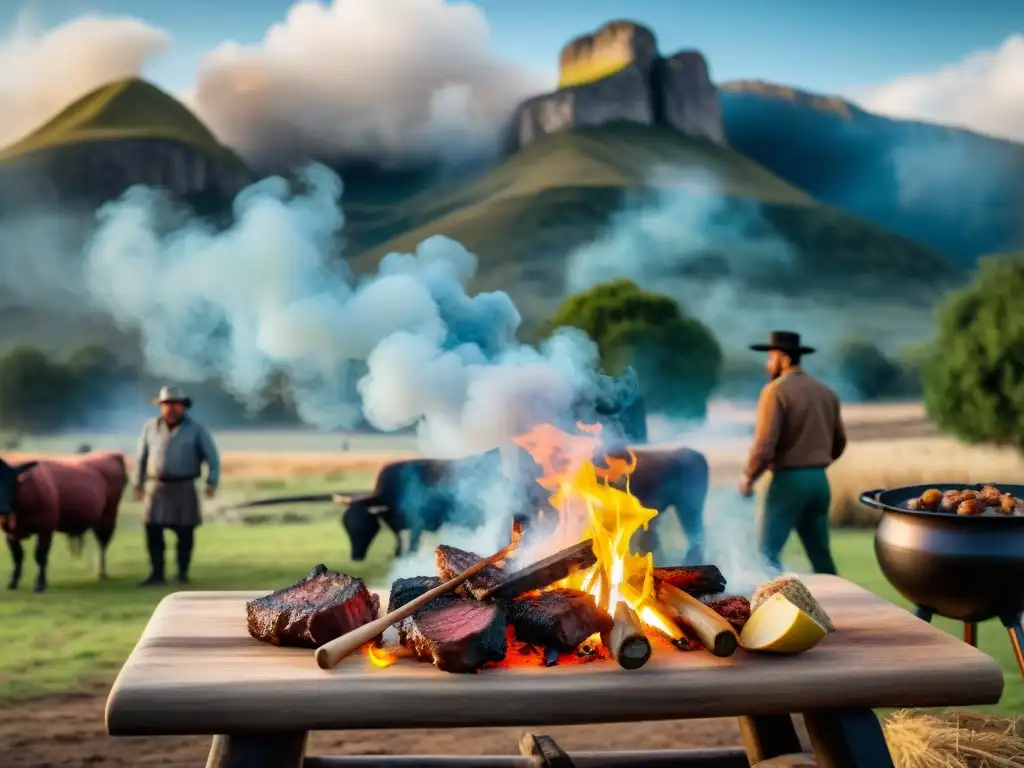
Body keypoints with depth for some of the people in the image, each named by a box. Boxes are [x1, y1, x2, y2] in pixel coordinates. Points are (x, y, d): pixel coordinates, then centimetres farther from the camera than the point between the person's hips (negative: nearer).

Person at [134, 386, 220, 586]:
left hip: (184, 488, -2)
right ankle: (157, 573, 3)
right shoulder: (150, 427, 7)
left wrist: (212, 481, -14)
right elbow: (142, 457, 14)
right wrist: (138, 483, 15)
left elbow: (212, 457, -2)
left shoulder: (196, 429, 0)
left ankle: (182, 572, 17)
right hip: (159, 488, 2)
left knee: (185, 532, 3)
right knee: (153, 530, -5)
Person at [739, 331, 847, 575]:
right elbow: (839, 442, 16)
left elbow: (765, 444, -17)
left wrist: (748, 477, -4)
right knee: (820, 553, 13)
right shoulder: (825, 391, 11)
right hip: (819, 480, 7)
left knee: (769, 552, -2)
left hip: (789, 481, -7)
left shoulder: (776, 390, -11)